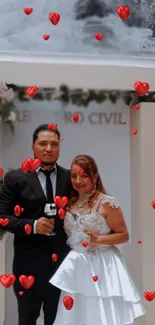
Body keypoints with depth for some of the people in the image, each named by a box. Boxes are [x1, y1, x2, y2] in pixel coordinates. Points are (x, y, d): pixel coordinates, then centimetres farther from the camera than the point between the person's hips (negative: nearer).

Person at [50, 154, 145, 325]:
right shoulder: (70, 202, 4)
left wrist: (98, 239, -21)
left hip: (101, 265, -5)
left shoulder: (107, 203, -13)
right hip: (75, 266, 5)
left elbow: (124, 235, -9)